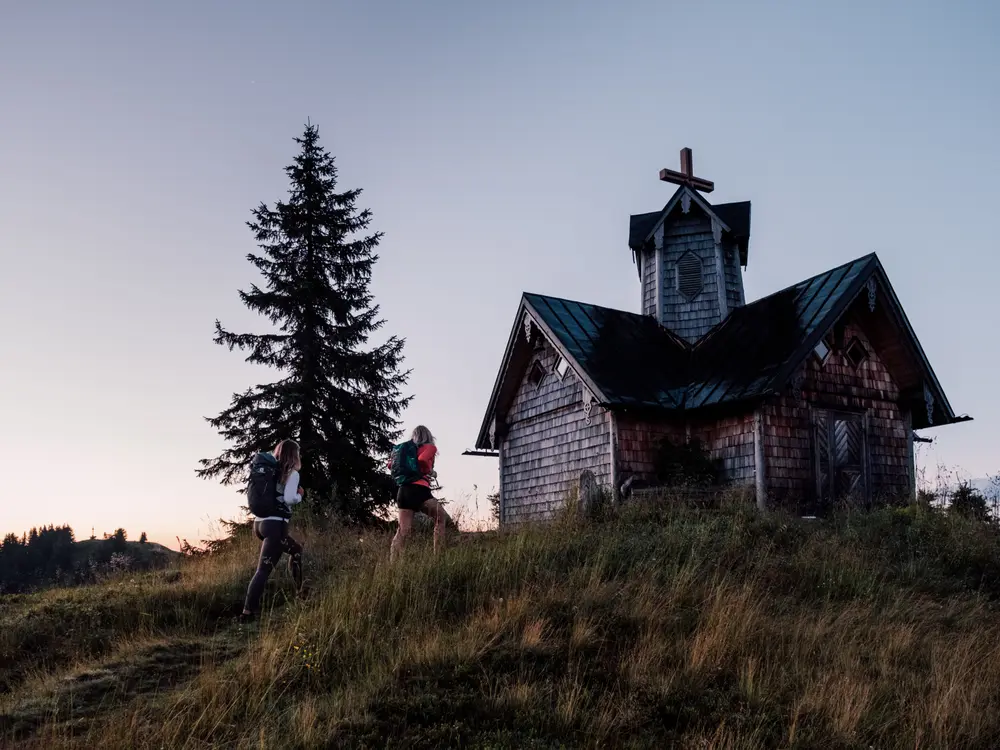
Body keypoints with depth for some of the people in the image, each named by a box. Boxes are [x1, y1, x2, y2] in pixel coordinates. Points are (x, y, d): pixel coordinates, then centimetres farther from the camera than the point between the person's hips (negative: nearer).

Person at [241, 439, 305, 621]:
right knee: (264, 570, -11)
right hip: (275, 525, -8)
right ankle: (248, 612, -17)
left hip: (260, 522, 9)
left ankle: (300, 592, 32)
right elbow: (289, 498, -18)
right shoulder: (292, 473, -5)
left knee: (296, 549, 27)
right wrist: (300, 495, 3)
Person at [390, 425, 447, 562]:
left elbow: (391, 464, 18)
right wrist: (430, 472, 1)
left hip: (403, 490, 6)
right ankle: (438, 555, -7)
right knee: (441, 517, 6)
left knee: (403, 529, 2)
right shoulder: (430, 447, 5)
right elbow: (422, 460, -15)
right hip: (418, 490, -6)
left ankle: (392, 562, -8)